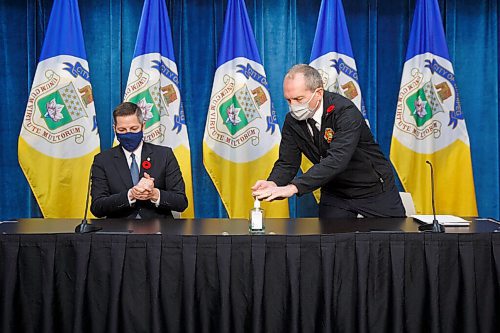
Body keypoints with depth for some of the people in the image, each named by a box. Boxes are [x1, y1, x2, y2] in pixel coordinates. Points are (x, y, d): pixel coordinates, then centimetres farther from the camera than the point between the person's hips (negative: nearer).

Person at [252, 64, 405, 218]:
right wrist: (273, 184, -31)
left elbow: (337, 160, -39)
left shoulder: (346, 112, -27)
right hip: (334, 193, 4)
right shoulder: (292, 120, -9)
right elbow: (287, 162, -7)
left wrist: (294, 187, -48)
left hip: (375, 192, -4)